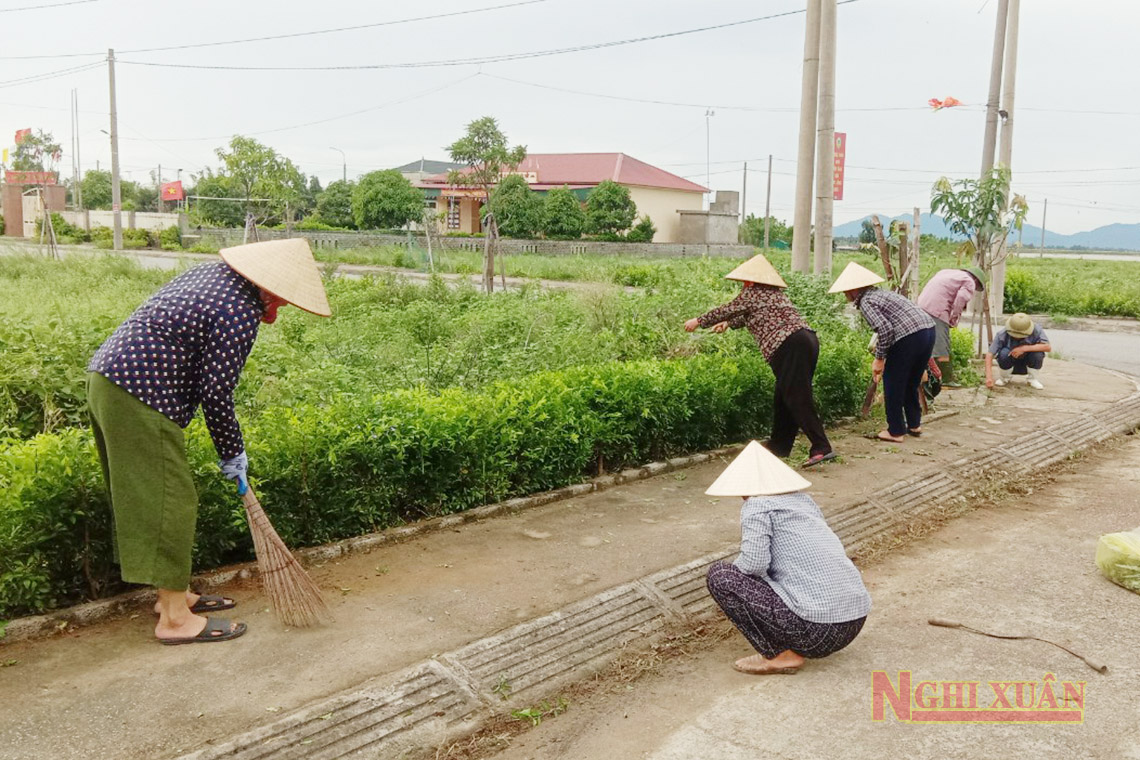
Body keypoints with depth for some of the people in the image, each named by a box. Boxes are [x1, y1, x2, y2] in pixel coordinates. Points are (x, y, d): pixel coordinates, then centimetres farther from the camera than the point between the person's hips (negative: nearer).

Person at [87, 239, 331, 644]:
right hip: (138, 398, -11)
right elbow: (216, 394, -15)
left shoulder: (217, 273, 12)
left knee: (151, 497, 18)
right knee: (169, 502, -2)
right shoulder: (240, 313, -18)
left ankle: (174, 593, 31)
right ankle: (175, 619, 7)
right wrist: (233, 452, -1)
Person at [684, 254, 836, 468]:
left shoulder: (752, 293, 1)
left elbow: (726, 310, 12)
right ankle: (779, 445, 26)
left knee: (797, 399, -9)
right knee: (783, 397, 17)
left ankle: (822, 448, -14)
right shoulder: (776, 292, 26)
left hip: (789, 346, -9)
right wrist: (729, 324, 51)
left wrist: (699, 321, 25)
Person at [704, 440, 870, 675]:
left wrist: (734, 569, 6)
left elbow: (754, 563, -18)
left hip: (818, 630, -9)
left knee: (719, 575, -1)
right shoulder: (803, 499, 19)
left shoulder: (757, 505, -4)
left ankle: (781, 655, 2)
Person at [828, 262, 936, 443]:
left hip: (909, 337, -9)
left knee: (893, 384, 7)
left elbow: (885, 329, -18)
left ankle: (896, 432, 14)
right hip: (928, 330, 9)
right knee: (911, 382, 24)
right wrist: (881, 356, 32)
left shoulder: (865, 302, -6)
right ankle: (914, 424, 36)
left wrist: (880, 359, -10)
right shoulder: (879, 293, 23)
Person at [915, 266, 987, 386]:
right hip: (937, 310, -8)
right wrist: (954, 318, -2)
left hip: (921, 305, 8)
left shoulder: (948, 272, 30)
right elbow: (961, 297, -13)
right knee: (942, 347, -7)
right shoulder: (969, 282, 6)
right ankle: (947, 380, -8)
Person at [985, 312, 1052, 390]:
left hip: (1027, 365, 1)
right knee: (1004, 353, -32)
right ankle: (1005, 378, -2)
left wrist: (1024, 348, -40)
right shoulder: (1002, 334, -26)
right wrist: (989, 377, -39)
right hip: (1009, 365, -1)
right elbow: (989, 354, -29)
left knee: (1038, 353, -29)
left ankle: (1033, 379, -2)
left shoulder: (1036, 330, -23)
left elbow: (1048, 347, -32)